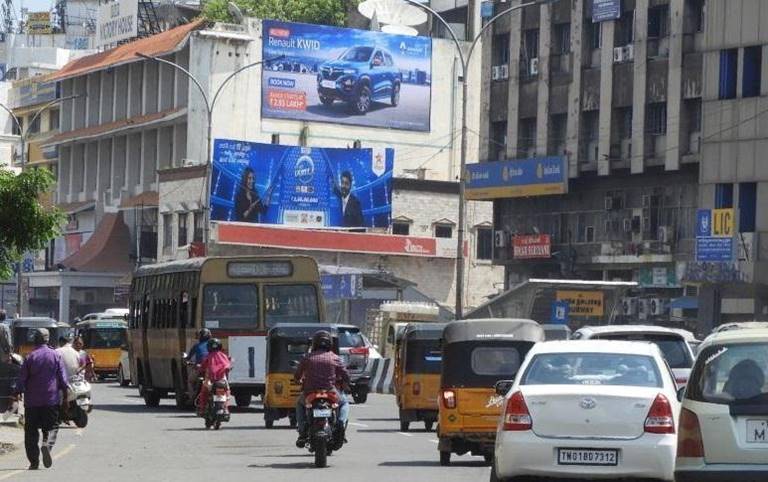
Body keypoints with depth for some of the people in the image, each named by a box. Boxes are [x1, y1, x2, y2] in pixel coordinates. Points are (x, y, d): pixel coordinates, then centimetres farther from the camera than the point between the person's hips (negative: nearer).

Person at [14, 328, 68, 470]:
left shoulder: (30, 357, -3)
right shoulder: (55, 355, -1)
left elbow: (22, 378, -2)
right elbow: (62, 377, 1)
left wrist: (18, 393, 10)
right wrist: (65, 393, 10)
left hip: (32, 400, 0)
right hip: (51, 399, 0)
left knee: (31, 430, 7)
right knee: (51, 426, 7)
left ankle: (34, 462, 3)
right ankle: (47, 444, -25)